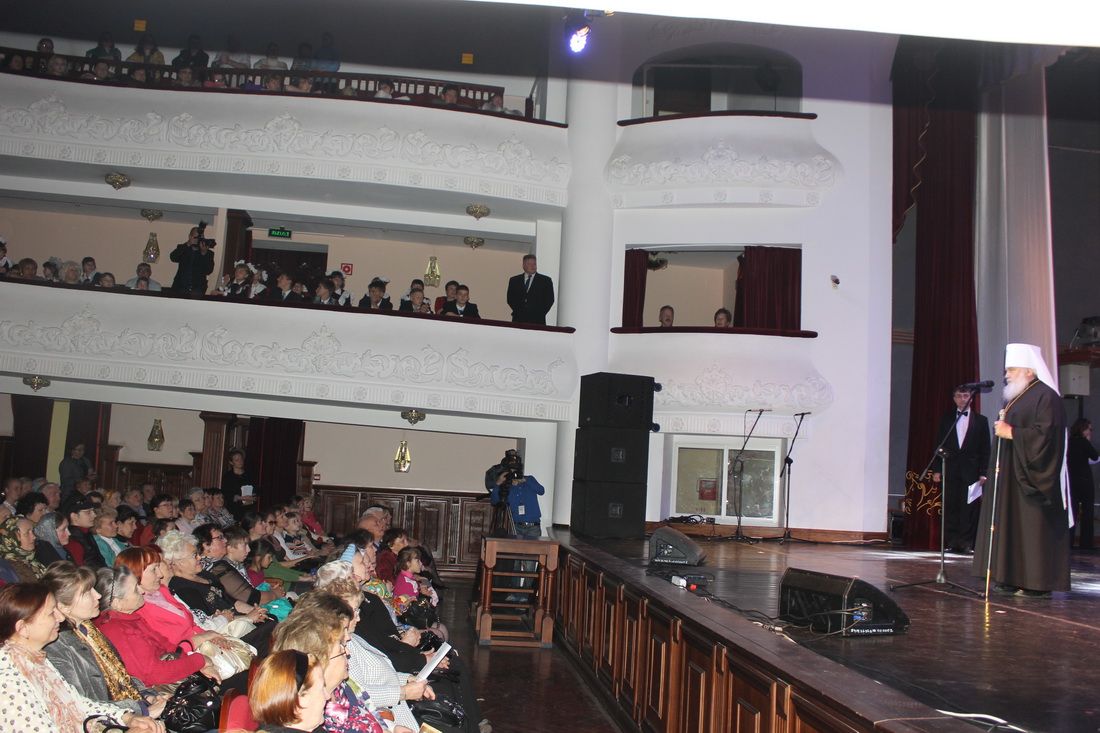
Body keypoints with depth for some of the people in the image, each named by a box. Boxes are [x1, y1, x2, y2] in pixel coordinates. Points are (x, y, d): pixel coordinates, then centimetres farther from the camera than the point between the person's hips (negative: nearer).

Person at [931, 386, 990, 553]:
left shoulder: (980, 420, 7)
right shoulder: (946, 418, 11)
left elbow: (985, 450, 5)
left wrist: (983, 473, -3)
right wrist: (936, 469, 1)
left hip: (970, 470, -1)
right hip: (950, 469, 1)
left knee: (969, 507, -4)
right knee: (950, 507, 1)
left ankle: (966, 543, 1)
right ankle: (952, 542, 6)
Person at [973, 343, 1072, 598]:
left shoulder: (1046, 397, -11)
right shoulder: (1015, 398, 18)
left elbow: (1045, 434, -20)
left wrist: (1011, 433, -18)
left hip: (1032, 478, -9)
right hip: (1012, 477, 9)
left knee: (1033, 527, -8)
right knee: (1012, 527, 7)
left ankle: (1039, 584, -4)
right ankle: (1014, 579, 10)